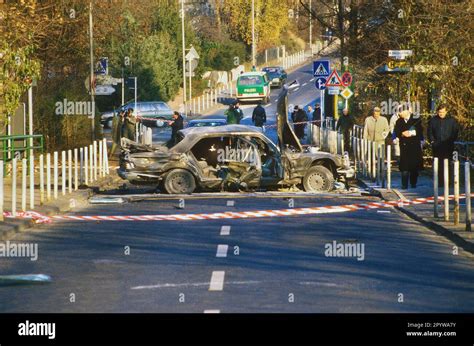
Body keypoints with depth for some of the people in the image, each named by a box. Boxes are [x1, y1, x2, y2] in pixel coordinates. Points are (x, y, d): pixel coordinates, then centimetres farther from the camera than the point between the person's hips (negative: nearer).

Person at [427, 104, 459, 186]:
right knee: (438, 165, -1)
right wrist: (432, 140, 1)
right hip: (437, 147, 1)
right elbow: (430, 132, 13)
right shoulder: (433, 120, 8)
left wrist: (452, 140, -2)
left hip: (448, 146, -1)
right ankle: (439, 182, 2)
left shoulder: (452, 120, 5)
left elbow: (456, 132, 8)